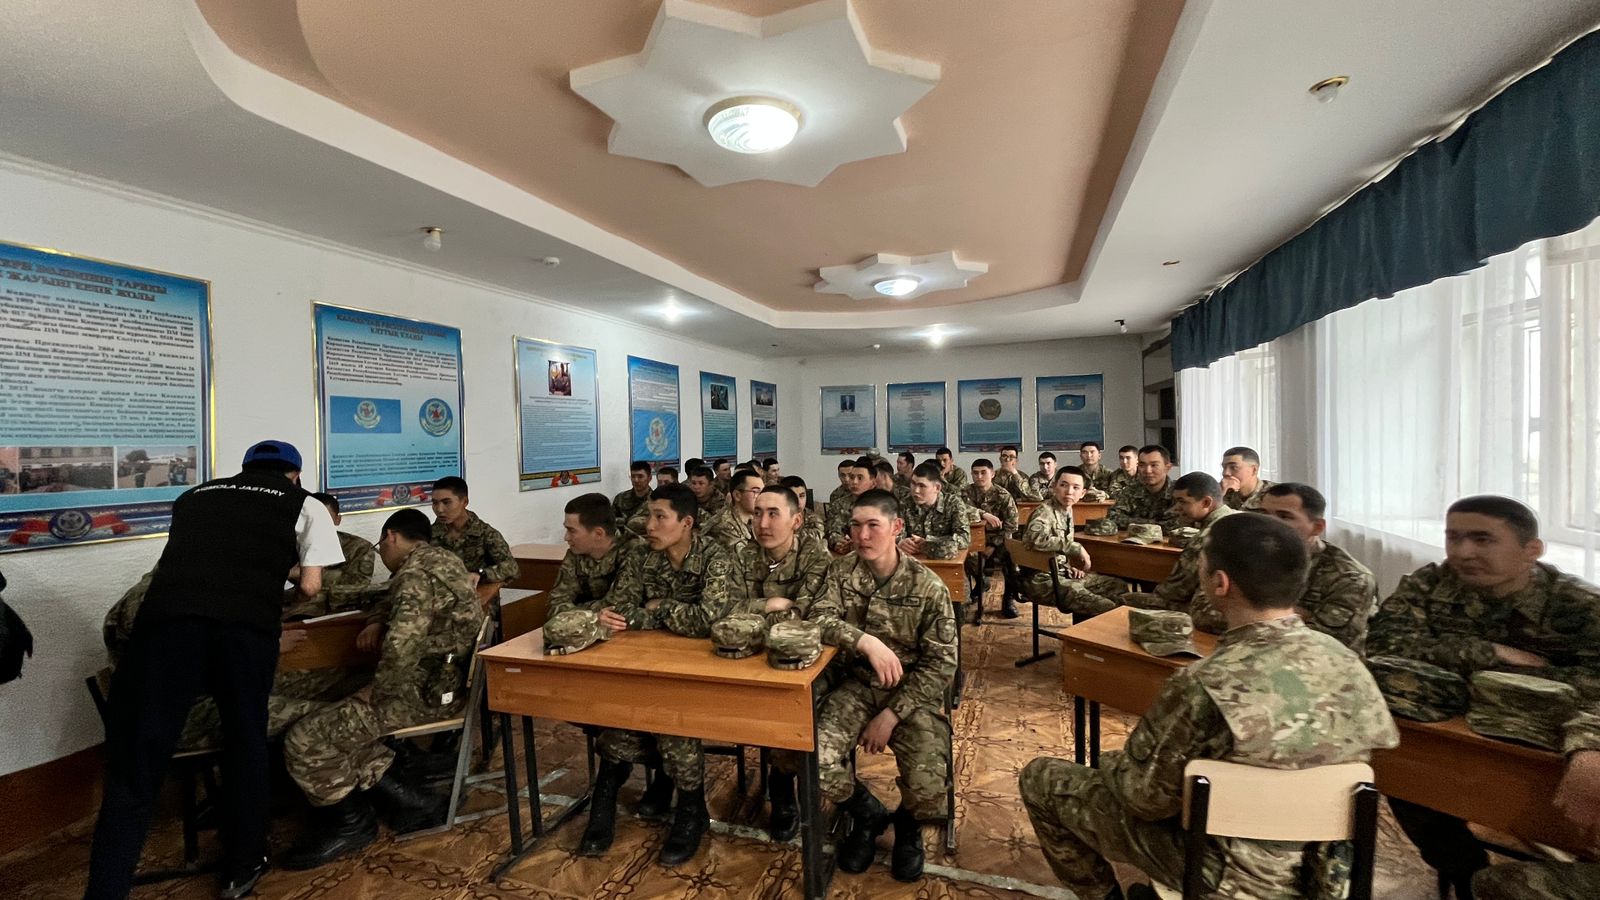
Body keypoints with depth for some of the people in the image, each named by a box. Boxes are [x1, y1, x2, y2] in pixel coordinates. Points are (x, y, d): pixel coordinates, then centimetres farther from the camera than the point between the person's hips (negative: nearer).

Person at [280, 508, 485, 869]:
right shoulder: (444, 558, 13)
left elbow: (402, 645, -33)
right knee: (336, 725, 16)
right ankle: (407, 800, 13)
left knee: (305, 741, -7)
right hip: (444, 681, 10)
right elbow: (395, 599, 31)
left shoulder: (415, 573, -20)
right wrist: (377, 620, 10)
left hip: (427, 691, -10)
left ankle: (352, 824, 14)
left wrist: (376, 691, -16)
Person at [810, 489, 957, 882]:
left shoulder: (928, 586, -13)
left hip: (912, 691, -2)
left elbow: (941, 664, -11)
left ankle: (907, 824, 21)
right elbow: (820, 619, -17)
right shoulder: (841, 571, -5)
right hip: (857, 685, 2)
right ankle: (867, 814, 15)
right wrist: (866, 641, -35)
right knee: (814, 761, -20)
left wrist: (892, 714, -16)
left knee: (928, 788, -21)